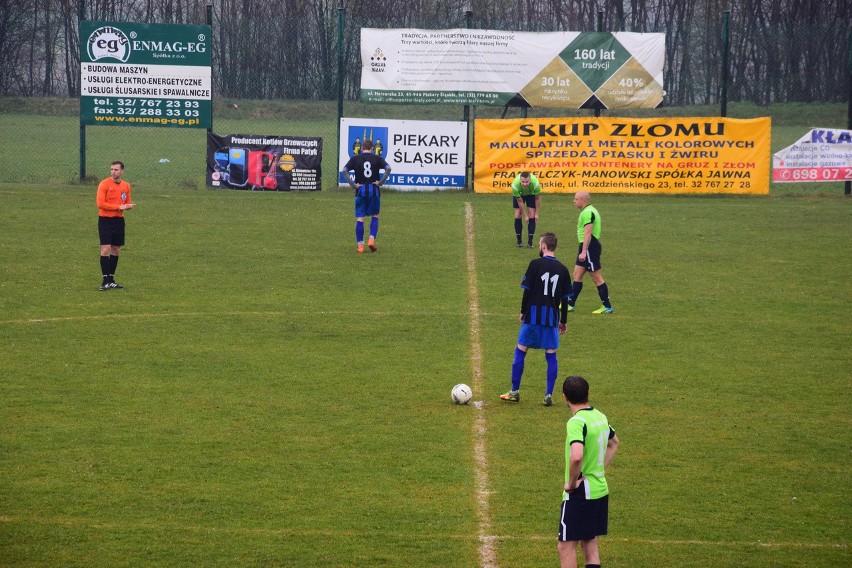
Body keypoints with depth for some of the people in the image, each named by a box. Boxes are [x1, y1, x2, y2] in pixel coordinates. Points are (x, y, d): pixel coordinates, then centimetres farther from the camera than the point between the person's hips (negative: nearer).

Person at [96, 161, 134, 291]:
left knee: (116, 250, 10)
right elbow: (100, 203, -15)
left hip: (119, 220, 6)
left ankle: (111, 279, 18)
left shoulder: (126, 186, 8)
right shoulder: (104, 184, -9)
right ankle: (106, 281, -8)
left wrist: (129, 206, -6)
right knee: (106, 249, -10)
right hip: (105, 220, -6)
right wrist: (119, 207, -18)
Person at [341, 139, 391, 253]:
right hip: (374, 190, 0)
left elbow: (344, 170, -9)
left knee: (359, 218, 3)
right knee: (375, 216, 15)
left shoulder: (355, 159, 4)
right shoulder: (377, 158, 3)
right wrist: (381, 182, -6)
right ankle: (372, 239, -1)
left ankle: (360, 245, 0)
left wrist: (353, 184, -7)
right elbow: (388, 168, -11)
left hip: (360, 190, 0)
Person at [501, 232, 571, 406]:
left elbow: (527, 290, -6)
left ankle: (515, 392, 9)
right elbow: (565, 298, 10)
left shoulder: (535, 264, -6)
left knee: (520, 351, 7)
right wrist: (563, 321, 18)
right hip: (552, 317, 3)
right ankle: (549, 395, 2)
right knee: (551, 355, 7)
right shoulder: (563, 269, 6)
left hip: (533, 315, -3)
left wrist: (523, 311, 6)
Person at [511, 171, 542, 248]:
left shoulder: (535, 183, -40)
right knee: (518, 215, -10)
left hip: (531, 194, 0)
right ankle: (519, 241, 1)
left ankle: (530, 241, -3)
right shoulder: (515, 185, -40)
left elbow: (537, 198, -20)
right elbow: (520, 201, -26)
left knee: (532, 215, -10)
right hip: (518, 194, 0)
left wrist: (536, 214, -16)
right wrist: (525, 216, -22)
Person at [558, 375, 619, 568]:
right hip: (600, 490, 8)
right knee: (590, 546, 12)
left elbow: (576, 456, -36)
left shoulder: (577, 422, -20)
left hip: (580, 493, -8)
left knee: (566, 547, -1)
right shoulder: (600, 417, 7)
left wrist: (571, 482, -21)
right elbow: (614, 443, 28)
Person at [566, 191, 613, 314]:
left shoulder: (588, 213, -17)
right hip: (587, 247, 11)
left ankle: (607, 307, -1)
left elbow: (588, 234, -24)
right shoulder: (588, 211, 16)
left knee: (597, 278, -5)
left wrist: (583, 252, -27)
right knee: (577, 275, 12)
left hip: (589, 247, -11)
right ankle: (570, 304, 15)